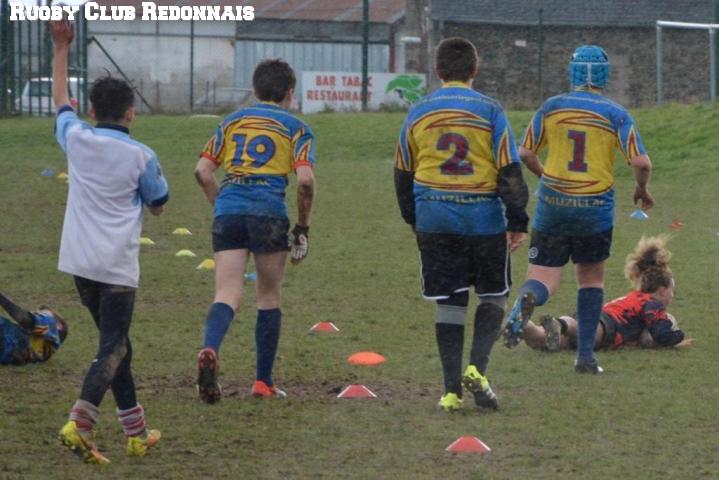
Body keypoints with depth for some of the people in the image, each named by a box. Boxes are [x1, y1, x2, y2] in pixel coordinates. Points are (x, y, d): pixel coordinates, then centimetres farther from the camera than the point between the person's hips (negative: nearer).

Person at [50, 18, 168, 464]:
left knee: (115, 344, 16)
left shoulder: (77, 140, 1)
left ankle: (136, 431, 22)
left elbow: (61, 100, 22)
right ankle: (79, 424, -25)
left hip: (79, 261, 5)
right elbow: (159, 205, 6)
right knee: (112, 349, -6)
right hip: (117, 266, -5)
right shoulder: (140, 156, -9)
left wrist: (62, 49, 31)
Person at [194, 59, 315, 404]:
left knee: (227, 295, -4)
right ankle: (263, 382, 16)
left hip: (228, 211, 2)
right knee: (269, 298, 13)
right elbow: (305, 180, -5)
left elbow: (202, 171, 10)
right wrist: (303, 227, 5)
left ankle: (210, 351, -34)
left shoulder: (232, 122, 18)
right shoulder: (295, 128, 7)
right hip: (268, 213, -2)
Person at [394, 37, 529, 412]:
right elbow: (510, 171, -7)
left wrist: (413, 219, 26)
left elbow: (403, 174, 14)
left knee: (449, 304, 8)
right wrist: (517, 222, -2)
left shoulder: (418, 113, 6)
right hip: (484, 219, -2)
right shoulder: (489, 111, -4)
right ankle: (477, 368, -5)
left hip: (435, 220, 3)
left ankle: (452, 389, 5)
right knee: (493, 296, 13)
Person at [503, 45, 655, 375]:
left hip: (553, 203, 1)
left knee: (544, 279, 2)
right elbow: (640, 162, -12)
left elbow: (525, 153, 3)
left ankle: (526, 299, -35)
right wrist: (642, 190, 9)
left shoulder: (551, 108, 1)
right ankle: (585, 354, 15)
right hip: (595, 208, -1)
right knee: (591, 278, 18)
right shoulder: (615, 114, -4)